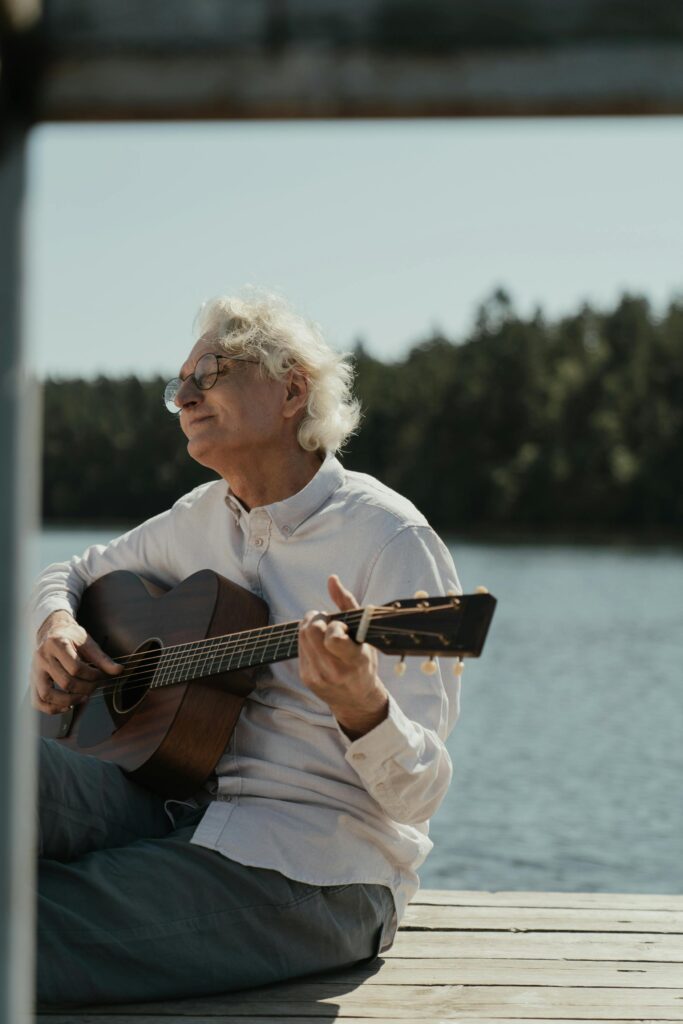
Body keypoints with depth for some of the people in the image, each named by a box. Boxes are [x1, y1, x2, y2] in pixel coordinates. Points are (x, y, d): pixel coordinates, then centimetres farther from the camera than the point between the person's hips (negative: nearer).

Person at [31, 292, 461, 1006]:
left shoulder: (389, 538, -10)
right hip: (177, 808, 6)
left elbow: (418, 793, -15)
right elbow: (68, 576, 28)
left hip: (312, 871, -6)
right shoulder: (203, 518, 12)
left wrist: (361, 705, -38)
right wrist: (56, 629, 3)